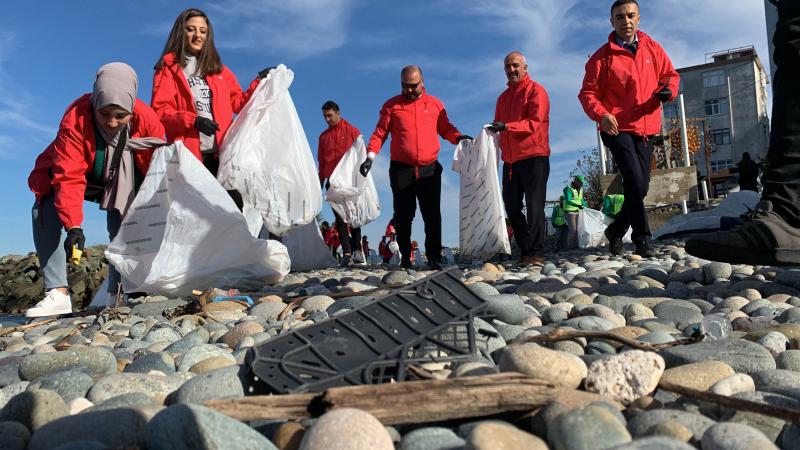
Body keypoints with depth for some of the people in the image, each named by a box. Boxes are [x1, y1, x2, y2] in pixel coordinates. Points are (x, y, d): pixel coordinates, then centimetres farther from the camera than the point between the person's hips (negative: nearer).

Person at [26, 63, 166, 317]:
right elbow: (69, 177, -39)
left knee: (121, 227, -13)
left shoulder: (146, 119, -31)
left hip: (122, 179, 1)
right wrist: (74, 226, -47)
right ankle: (57, 293, -22)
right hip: (81, 172, -1)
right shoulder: (75, 119, -35)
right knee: (44, 213, -21)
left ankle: (117, 293, 0)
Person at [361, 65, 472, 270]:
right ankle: (405, 257, 11)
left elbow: (446, 129, 15)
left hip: (430, 170, 1)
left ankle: (434, 258, 3)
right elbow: (379, 134, 7)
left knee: (432, 215, -2)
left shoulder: (435, 104, 12)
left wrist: (457, 137, -6)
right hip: (401, 169, 0)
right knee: (403, 216, 3)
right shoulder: (392, 105, 8)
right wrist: (370, 156, -6)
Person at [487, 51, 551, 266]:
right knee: (512, 207, 7)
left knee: (534, 206, -8)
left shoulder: (535, 90, 0)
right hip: (510, 160, 7)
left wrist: (507, 126, -22)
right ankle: (525, 250, 18)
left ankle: (536, 253, -4)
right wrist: (494, 130, 3)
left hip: (533, 157, -7)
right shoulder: (503, 97, 21)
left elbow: (535, 122, -13)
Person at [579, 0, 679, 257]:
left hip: (647, 129, 5)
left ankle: (617, 230, 27)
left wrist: (669, 90, -7)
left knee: (641, 188, 7)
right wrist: (601, 114, -22)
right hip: (617, 129, -4)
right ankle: (642, 238, -5)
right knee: (634, 181, -17)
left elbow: (670, 74, 16)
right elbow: (588, 93, -3)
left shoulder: (652, 48, 8)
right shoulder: (602, 57, -2)